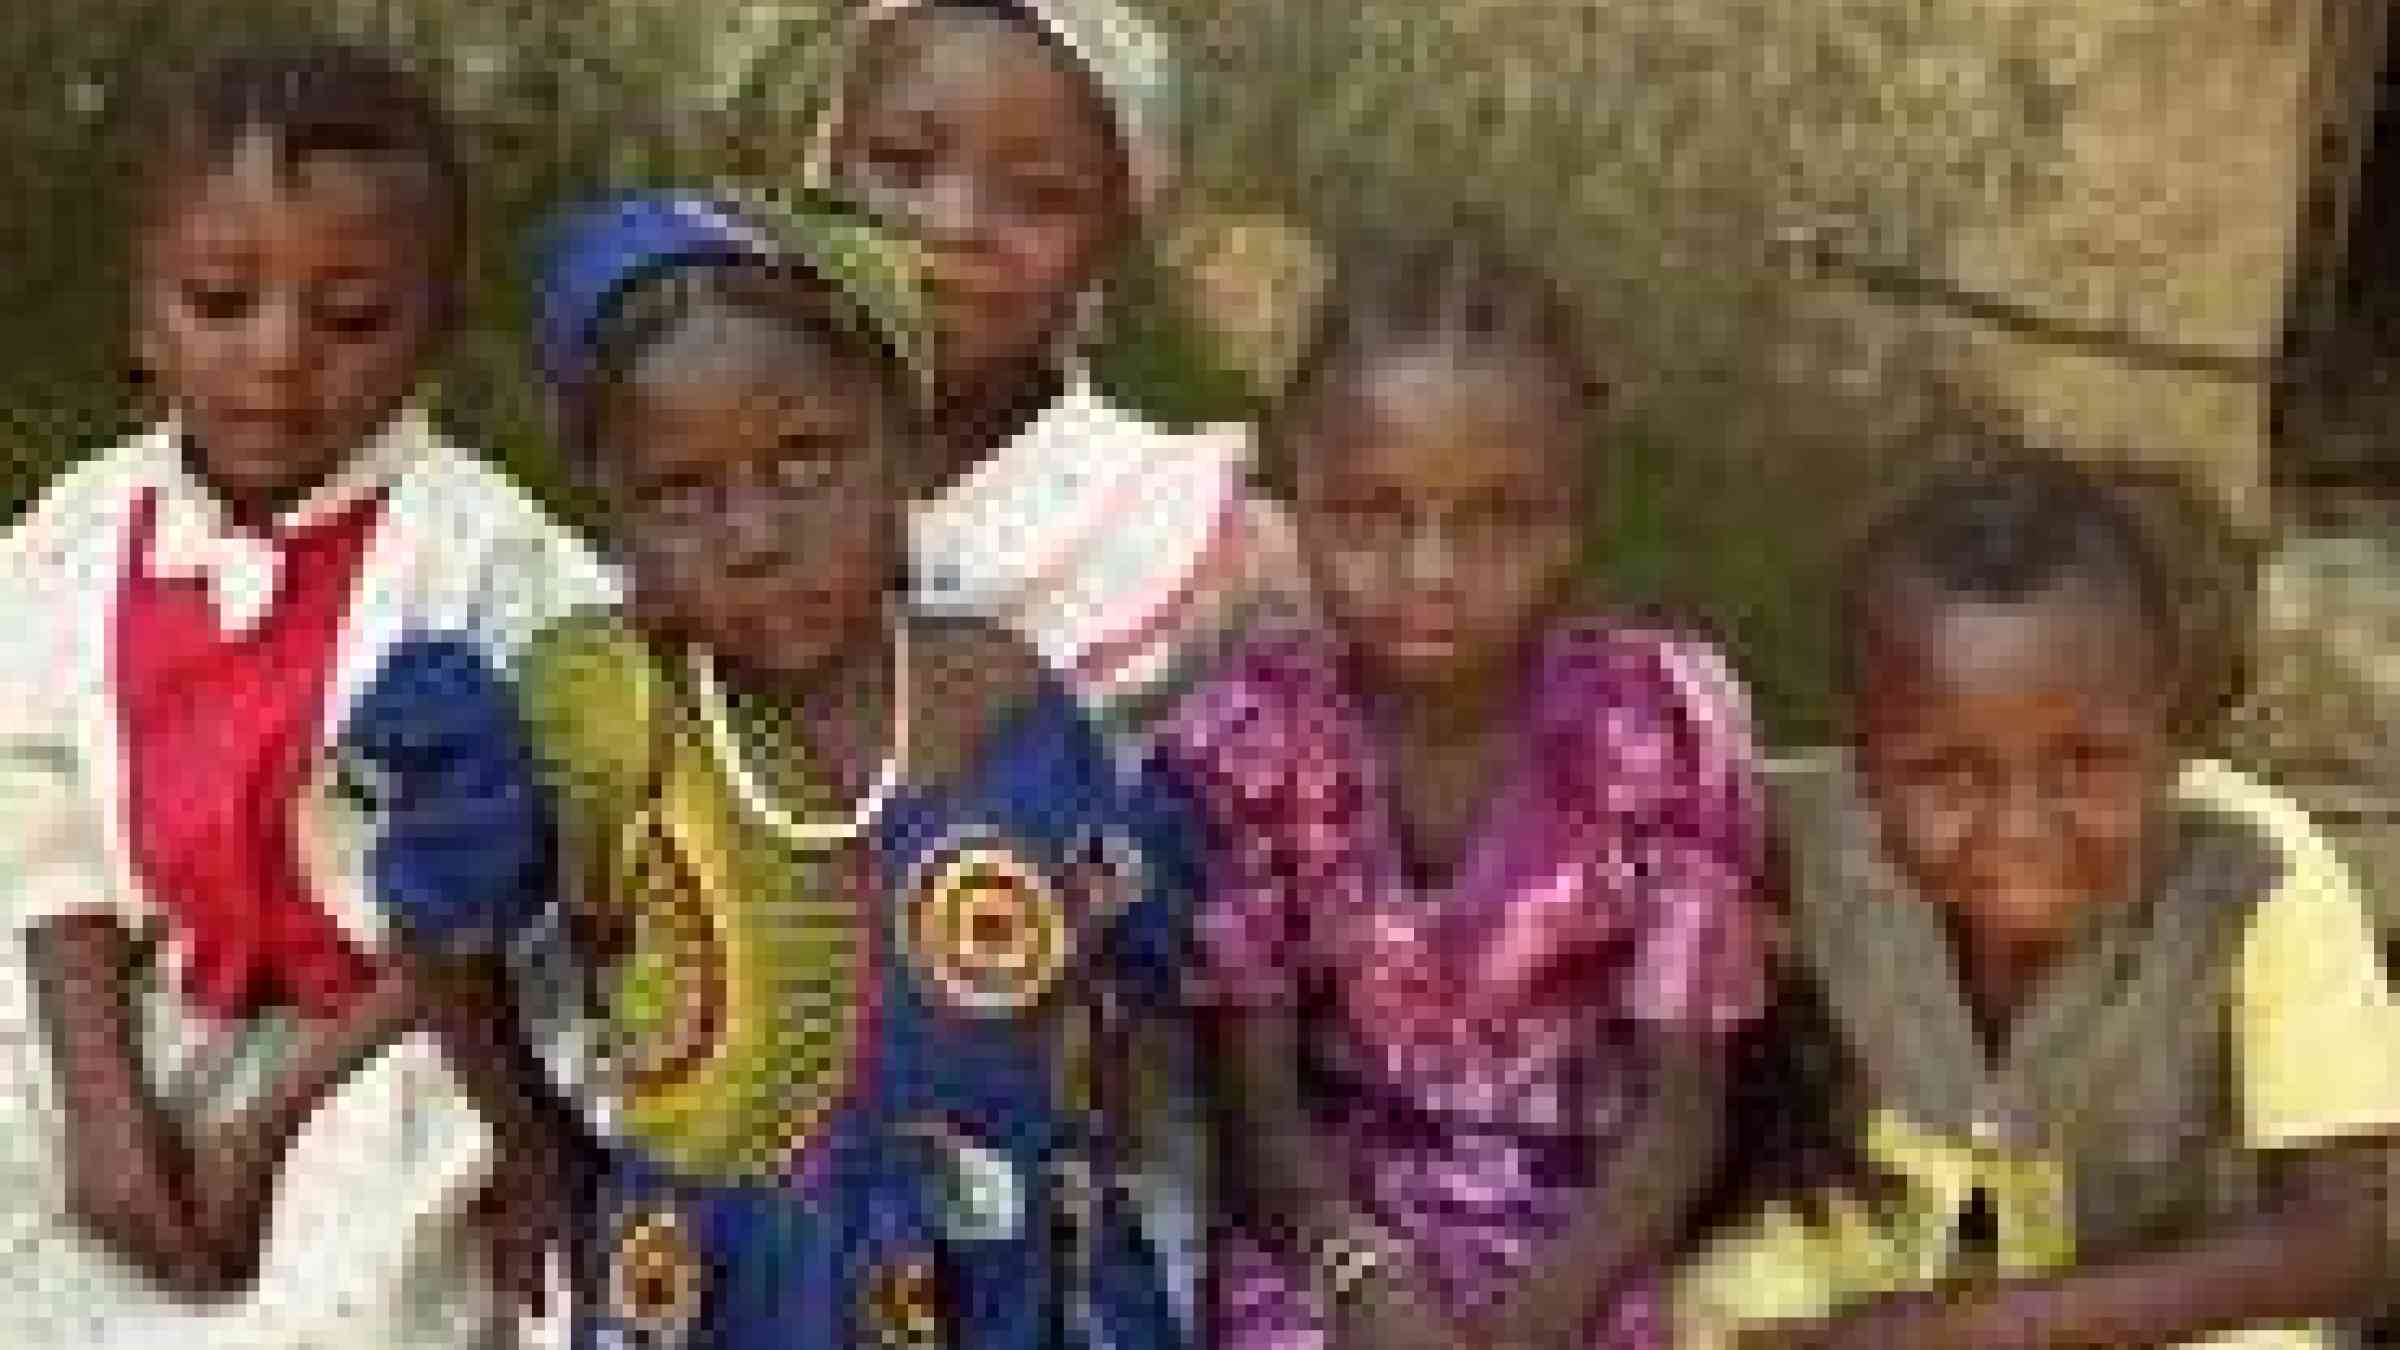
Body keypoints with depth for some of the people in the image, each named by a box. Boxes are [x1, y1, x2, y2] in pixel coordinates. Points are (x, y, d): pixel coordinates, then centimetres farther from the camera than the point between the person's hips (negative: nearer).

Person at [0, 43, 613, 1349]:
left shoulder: (480, 555, -17)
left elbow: (484, 920, -12)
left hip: (393, 1046, -4)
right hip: (141, 1034, 5)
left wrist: (277, 1117, -13)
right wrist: (106, 1104, -12)